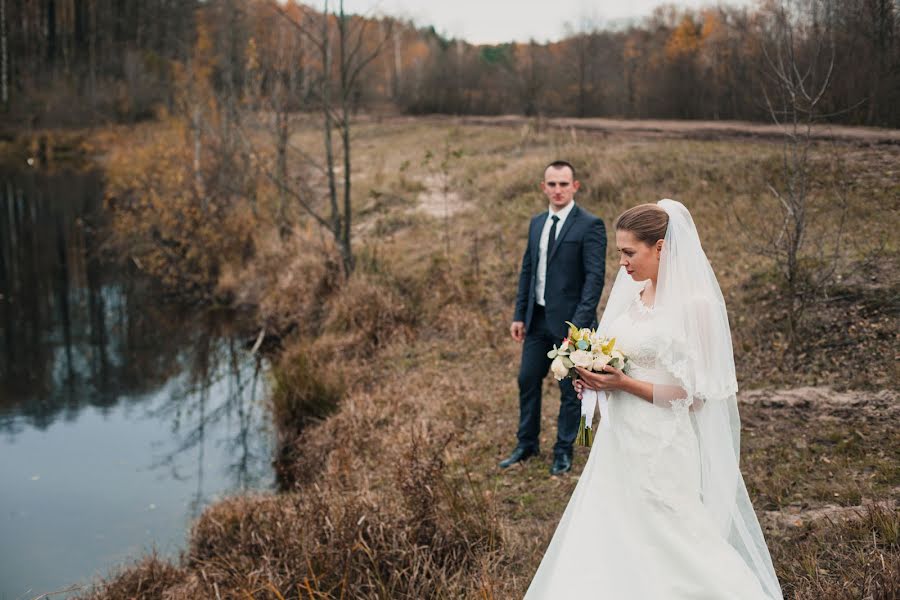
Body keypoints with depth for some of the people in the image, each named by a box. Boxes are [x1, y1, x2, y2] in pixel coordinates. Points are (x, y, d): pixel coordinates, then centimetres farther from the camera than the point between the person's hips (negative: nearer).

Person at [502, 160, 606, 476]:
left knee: (570, 390, 6)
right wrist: (519, 315, 9)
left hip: (570, 322, -6)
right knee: (527, 380, 13)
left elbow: (595, 277, -16)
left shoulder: (590, 225, -11)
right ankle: (526, 444, 29)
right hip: (538, 319, 6)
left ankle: (563, 451, 22)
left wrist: (579, 324, -22)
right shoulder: (537, 223, 10)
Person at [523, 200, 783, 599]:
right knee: (604, 549, 12)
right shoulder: (633, 294, 7)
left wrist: (623, 384, -20)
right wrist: (597, 378, 0)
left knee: (664, 551, 5)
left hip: (662, 452, -7)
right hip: (621, 445, 8)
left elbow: (691, 395, -16)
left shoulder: (693, 305, -16)